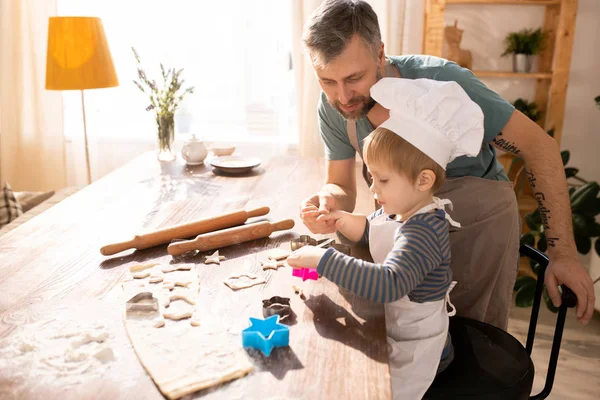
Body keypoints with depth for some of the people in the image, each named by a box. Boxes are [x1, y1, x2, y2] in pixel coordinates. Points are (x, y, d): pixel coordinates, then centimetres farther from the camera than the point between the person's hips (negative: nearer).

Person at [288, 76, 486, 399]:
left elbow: (388, 284, -47)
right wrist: (343, 221, -3)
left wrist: (321, 258, -42)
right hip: (391, 333, 9)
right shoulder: (398, 212, -1)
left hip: (413, 360, -9)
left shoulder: (423, 233, -31)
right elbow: (370, 230, 19)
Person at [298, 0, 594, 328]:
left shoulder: (441, 81, -30)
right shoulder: (332, 108, -15)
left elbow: (540, 146, -23)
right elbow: (342, 187, -6)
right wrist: (330, 202, -32)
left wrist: (563, 252, -24)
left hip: (479, 220, -3)